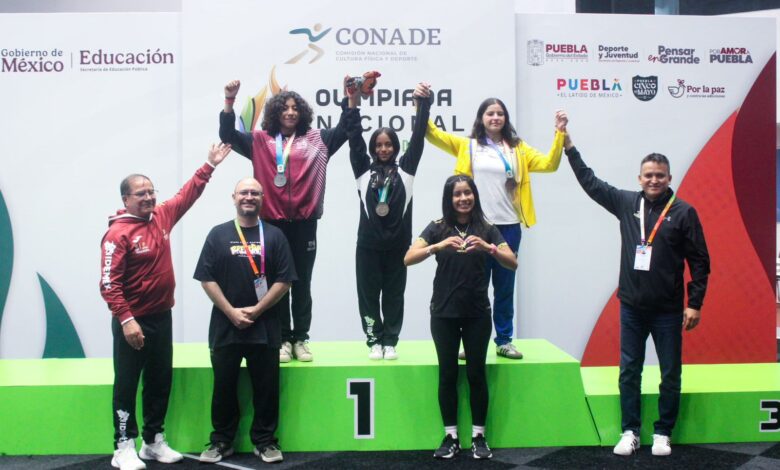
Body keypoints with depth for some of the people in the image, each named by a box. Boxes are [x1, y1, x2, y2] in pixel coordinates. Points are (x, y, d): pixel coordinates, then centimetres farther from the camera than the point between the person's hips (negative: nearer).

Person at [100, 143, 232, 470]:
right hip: (132, 321, -7)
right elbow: (109, 283, -20)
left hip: (162, 316, 7)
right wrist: (126, 320, -26)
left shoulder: (162, 217, 4)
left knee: (161, 381, 13)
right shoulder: (118, 233, -16)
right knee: (127, 384, 1)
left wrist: (210, 165, 20)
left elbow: (187, 194, 20)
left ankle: (154, 442, 24)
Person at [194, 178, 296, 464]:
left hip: (265, 327, 0)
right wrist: (232, 312, -10)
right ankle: (221, 441, 20)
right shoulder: (218, 234, 4)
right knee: (224, 387, 8)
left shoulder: (274, 235, 4)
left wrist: (256, 310, -10)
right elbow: (207, 279, -1)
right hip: (225, 326, 0)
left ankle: (265, 441, 18)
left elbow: (284, 280, -1)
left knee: (266, 388, 5)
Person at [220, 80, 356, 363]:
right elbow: (228, 135, 2)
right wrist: (229, 101, -10)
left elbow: (344, 129, 6)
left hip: (304, 222, 0)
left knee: (302, 283, 7)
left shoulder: (316, 140, 9)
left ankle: (301, 339, 15)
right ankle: (283, 339, 13)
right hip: (272, 223, 0)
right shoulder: (260, 141, 7)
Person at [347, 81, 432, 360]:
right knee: (368, 294, 4)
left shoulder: (405, 168, 8)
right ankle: (374, 341, 15)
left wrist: (423, 104, -2)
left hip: (398, 242, 0)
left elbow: (418, 137, 4)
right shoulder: (363, 169, 7)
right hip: (368, 243, 0)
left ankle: (390, 342, 16)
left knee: (394, 295, 7)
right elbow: (354, 138, 2)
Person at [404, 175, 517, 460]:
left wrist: (487, 247, -27)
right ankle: (450, 437, 15)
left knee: (476, 373, 5)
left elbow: (513, 263, -9)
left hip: (477, 313, 0)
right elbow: (408, 259, -13)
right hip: (444, 313, 0)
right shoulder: (438, 229, -1)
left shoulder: (487, 230, 1)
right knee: (448, 374, 6)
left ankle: (478, 436, 16)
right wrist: (439, 246, -29)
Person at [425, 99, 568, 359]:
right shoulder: (467, 146, 6)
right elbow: (433, 134, 0)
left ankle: (504, 341, 20)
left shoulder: (517, 148, 10)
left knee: (505, 287, 9)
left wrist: (559, 133, -8)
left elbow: (548, 164, 1)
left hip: (509, 227, 2)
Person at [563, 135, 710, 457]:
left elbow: (699, 261, -4)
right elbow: (590, 182, 8)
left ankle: (663, 433, 20)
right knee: (629, 372, 8)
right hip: (631, 307, 3)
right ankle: (630, 432, 19)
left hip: (668, 310, -2)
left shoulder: (683, 212, -6)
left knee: (671, 375, 7)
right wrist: (568, 145, 3)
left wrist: (695, 304, -7)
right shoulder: (626, 203, 2)